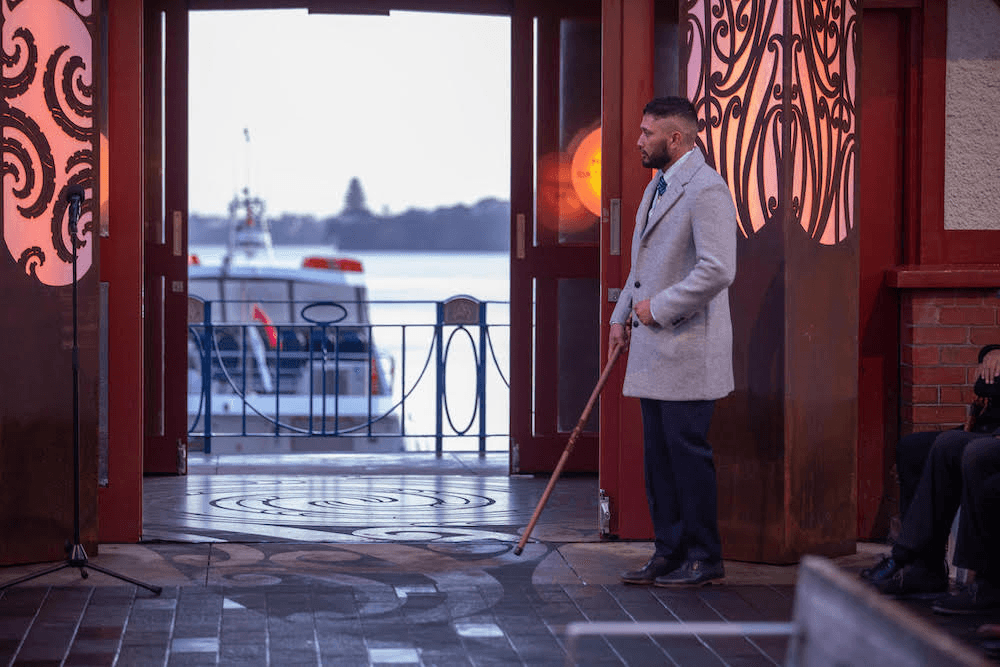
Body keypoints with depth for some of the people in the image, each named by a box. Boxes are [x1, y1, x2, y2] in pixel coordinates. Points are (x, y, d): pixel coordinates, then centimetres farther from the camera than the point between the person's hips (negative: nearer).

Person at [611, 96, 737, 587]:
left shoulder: (706, 189, -15)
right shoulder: (657, 186, 17)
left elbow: (718, 270, -23)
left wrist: (658, 306, -17)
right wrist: (622, 315, 17)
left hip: (688, 351, -9)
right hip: (653, 349, 9)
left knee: (687, 451, -5)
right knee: (658, 455, 10)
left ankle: (704, 559, 4)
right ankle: (669, 552, 17)